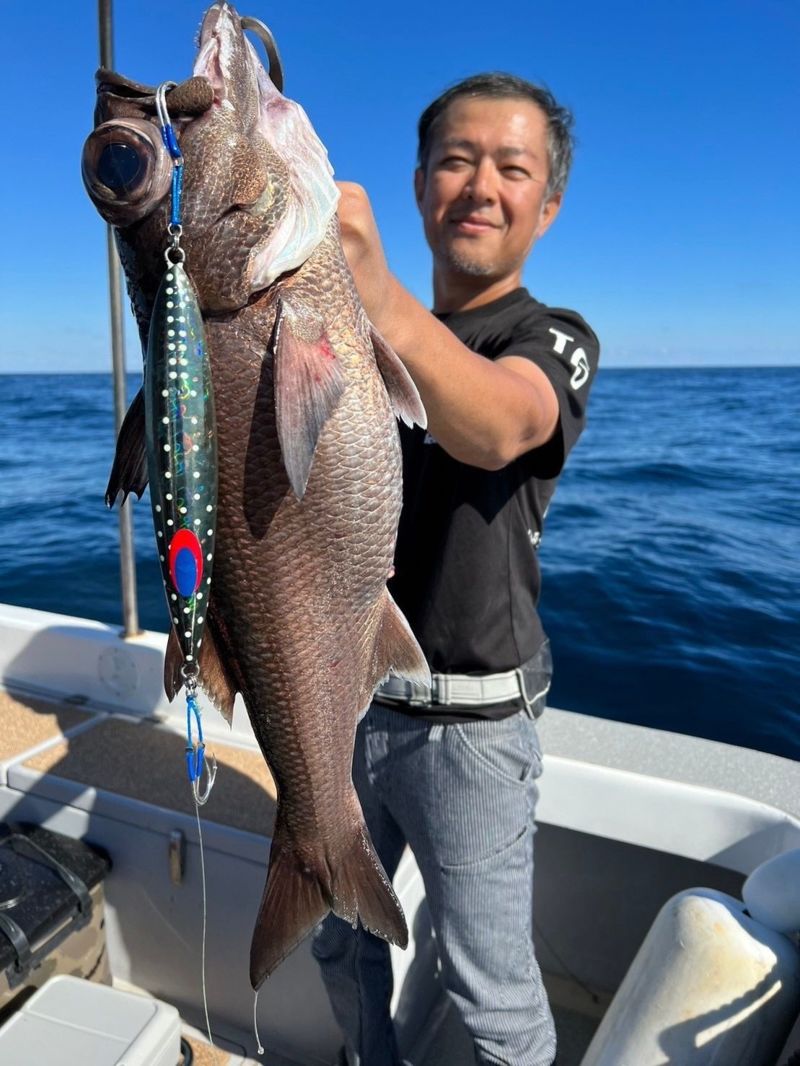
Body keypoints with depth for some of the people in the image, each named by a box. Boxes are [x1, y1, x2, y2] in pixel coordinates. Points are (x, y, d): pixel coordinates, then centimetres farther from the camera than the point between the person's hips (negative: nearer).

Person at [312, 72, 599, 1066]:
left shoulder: (555, 340, -8)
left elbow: (496, 427, -34)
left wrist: (379, 299, -51)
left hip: (466, 722, -5)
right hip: (343, 696, 6)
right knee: (337, 938, 22)